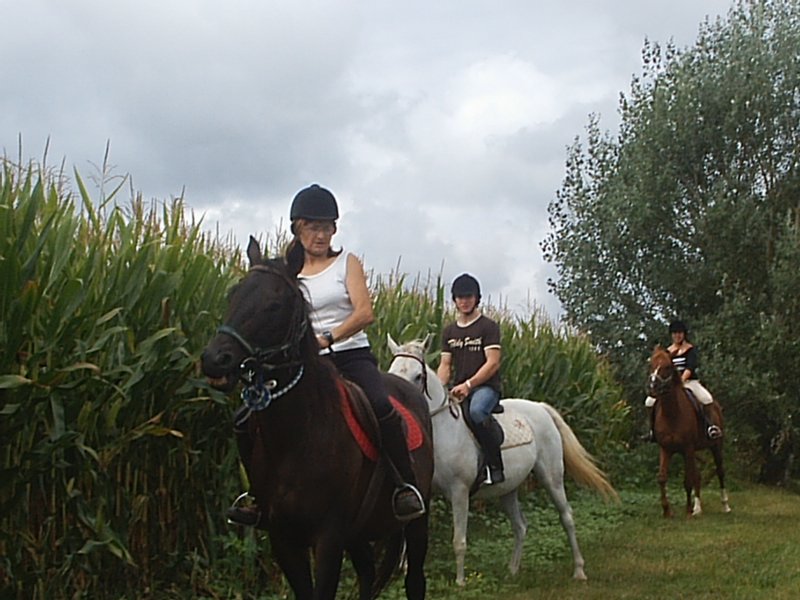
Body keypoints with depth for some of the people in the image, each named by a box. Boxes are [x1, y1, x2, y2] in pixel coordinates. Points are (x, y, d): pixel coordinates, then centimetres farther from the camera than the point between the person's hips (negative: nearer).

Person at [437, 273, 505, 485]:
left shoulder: (488, 327, 0)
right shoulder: (449, 331, 17)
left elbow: (493, 363, -9)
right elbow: (445, 365, 13)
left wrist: (468, 384, -20)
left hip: (485, 386, -6)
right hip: (458, 390, 6)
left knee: (476, 411, -38)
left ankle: (495, 467, -29)